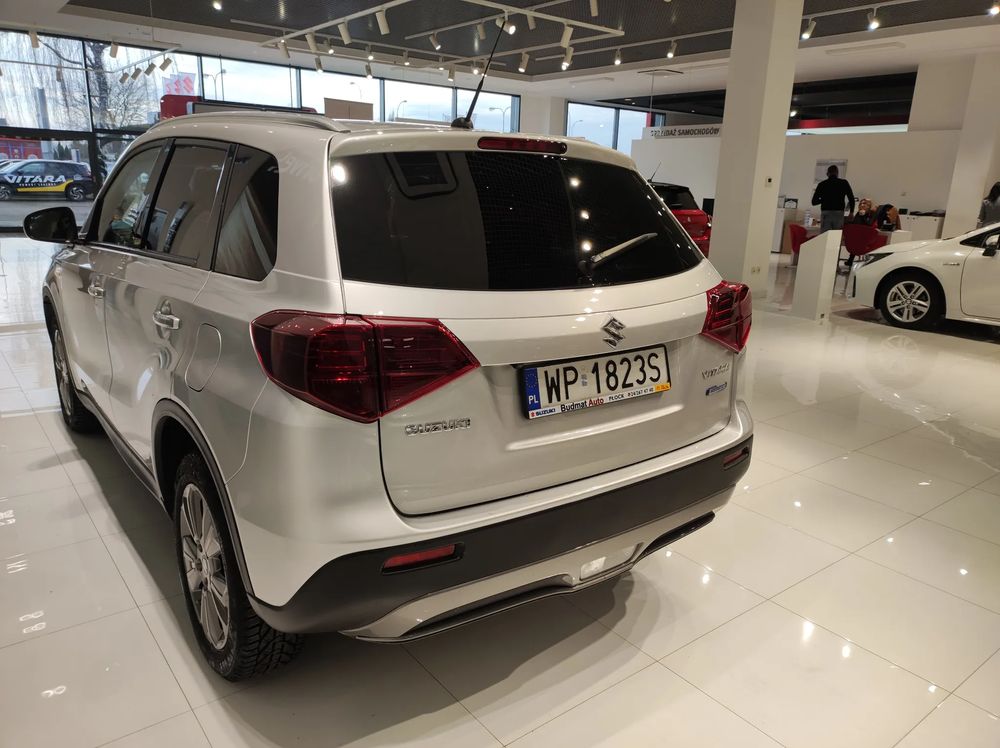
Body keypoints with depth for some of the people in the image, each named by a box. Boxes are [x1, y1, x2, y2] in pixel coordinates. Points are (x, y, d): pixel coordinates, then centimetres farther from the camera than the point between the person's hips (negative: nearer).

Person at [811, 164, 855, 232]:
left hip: (825, 214, 0)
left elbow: (814, 202, 6)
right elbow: (851, 198, -1)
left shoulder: (822, 184, 5)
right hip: (838, 214, 0)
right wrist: (851, 212, 12)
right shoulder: (844, 183, 5)